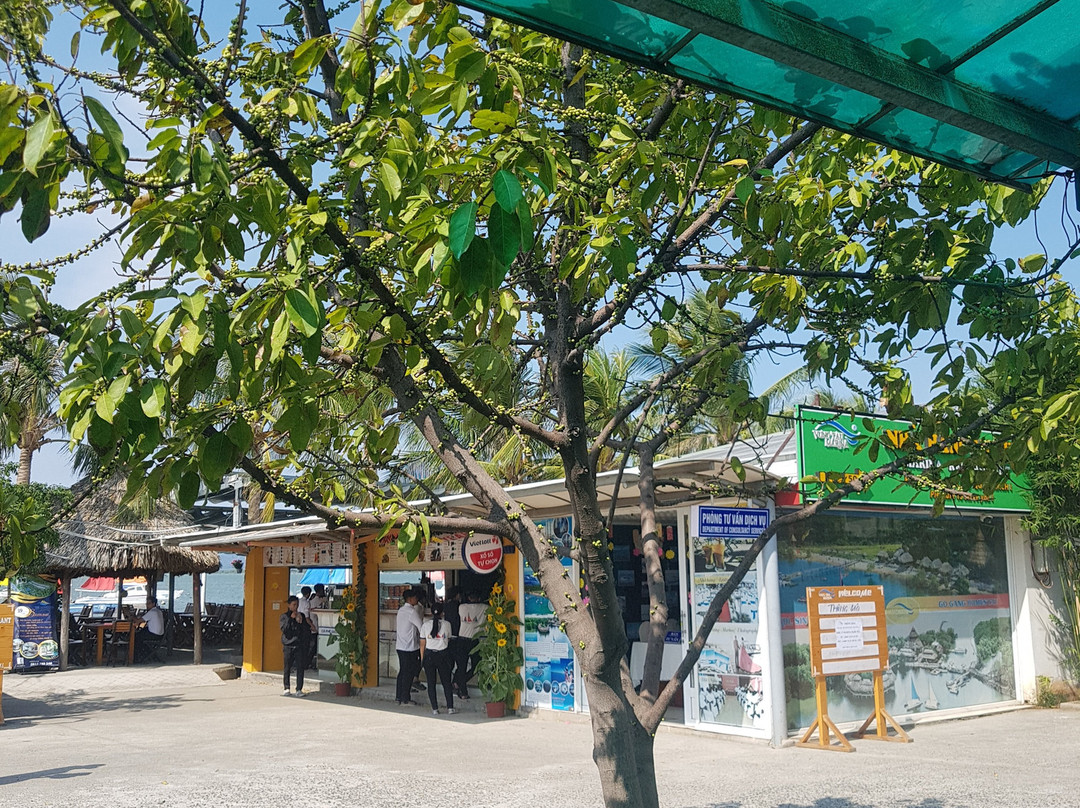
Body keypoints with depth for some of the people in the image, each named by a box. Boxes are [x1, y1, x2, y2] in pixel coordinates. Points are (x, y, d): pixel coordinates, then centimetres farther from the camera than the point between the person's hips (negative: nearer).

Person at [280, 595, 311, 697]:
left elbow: (307, 630, 9)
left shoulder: (301, 616, 10)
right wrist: (291, 618, -16)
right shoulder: (284, 616, 2)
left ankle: (299, 689, 0)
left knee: (300, 668, -3)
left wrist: (301, 621, -7)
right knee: (287, 668, 5)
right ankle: (286, 689, 16)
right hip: (288, 645, -1)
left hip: (300, 645, 1)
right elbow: (284, 630, -11)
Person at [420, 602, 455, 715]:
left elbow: (422, 644, 1)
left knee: (431, 683, 6)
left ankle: (435, 709, 6)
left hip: (429, 655, 0)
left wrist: (422, 658, 9)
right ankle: (450, 707, 7)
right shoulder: (446, 624, -3)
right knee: (446, 682, 9)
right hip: (443, 654, 0)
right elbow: (448, 639, 8)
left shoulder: (425, 625, -2)